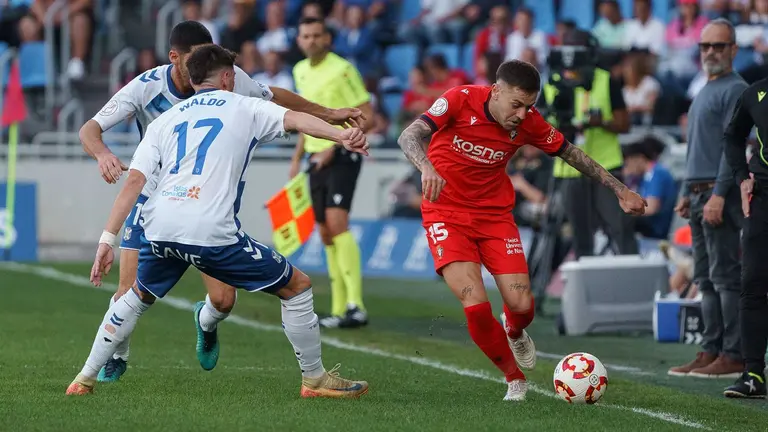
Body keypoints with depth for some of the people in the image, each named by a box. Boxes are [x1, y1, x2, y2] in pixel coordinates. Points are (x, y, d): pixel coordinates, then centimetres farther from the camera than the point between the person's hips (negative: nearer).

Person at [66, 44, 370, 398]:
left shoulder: (164, 120, 21)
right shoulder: (243, 108, 12)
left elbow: (133, 182, 12)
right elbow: (294, 118, -7)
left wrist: (108, 239, 9)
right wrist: (340, 135, -21)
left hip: (160, 228, 5)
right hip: (213, 233, -5)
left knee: (138, 297, 32)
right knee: (297, 288, 11)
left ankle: (85, 379, 31)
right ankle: (315, 380, 16)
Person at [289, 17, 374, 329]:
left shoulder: (342, 70, -12)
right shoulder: (301, 71, 13)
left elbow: (367, 117, -13)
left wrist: (335, 146, -19)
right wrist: (297, 158, 20)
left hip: (342, 156, -8)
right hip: (317, 159, 8)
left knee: (337, 223, -22)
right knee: (326, 233, 7)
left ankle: (355, 305, -27)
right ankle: (339, 309, 12)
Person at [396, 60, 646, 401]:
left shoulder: (529, 122, -8)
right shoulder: (460, 100, -18)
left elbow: (571, 154, 6)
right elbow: (409, 137, -26)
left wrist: (620, 190, 8)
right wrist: (427, 167, -47)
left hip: (495, 214, 3)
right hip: (447, 214, -3)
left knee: (521, 305, -9)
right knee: (476, 306, -18)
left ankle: (514, 333, 31)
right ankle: (515, 379, 5)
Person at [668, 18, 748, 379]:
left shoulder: (735, 90, -8)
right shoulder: (704, 93, 21)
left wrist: (718, 195, -22)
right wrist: (687, 194, 21)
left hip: (721, 194, -10)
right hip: (699, 194, 10)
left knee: (725, 275, -11)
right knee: (706, 278, 8)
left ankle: (733, 355, -11)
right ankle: (711, 351, 10)